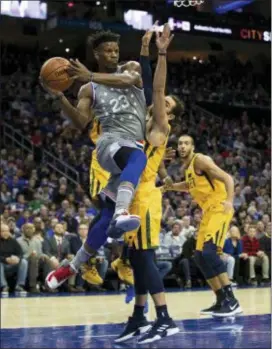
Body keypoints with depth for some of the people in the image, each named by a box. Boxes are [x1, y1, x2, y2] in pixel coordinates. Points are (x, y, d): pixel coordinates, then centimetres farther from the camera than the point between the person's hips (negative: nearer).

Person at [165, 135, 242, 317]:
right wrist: (171, 186, 26)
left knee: (209, 252, -23)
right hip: (209, 211, 10)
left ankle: (232, 301, -23)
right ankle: (221, 300, 12)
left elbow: (227, 178, -16)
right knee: (200, 256, 7)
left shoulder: (200, 159, -9)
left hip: (219, 208, -10)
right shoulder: (188, 167, 18)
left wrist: (229, 201, -31)